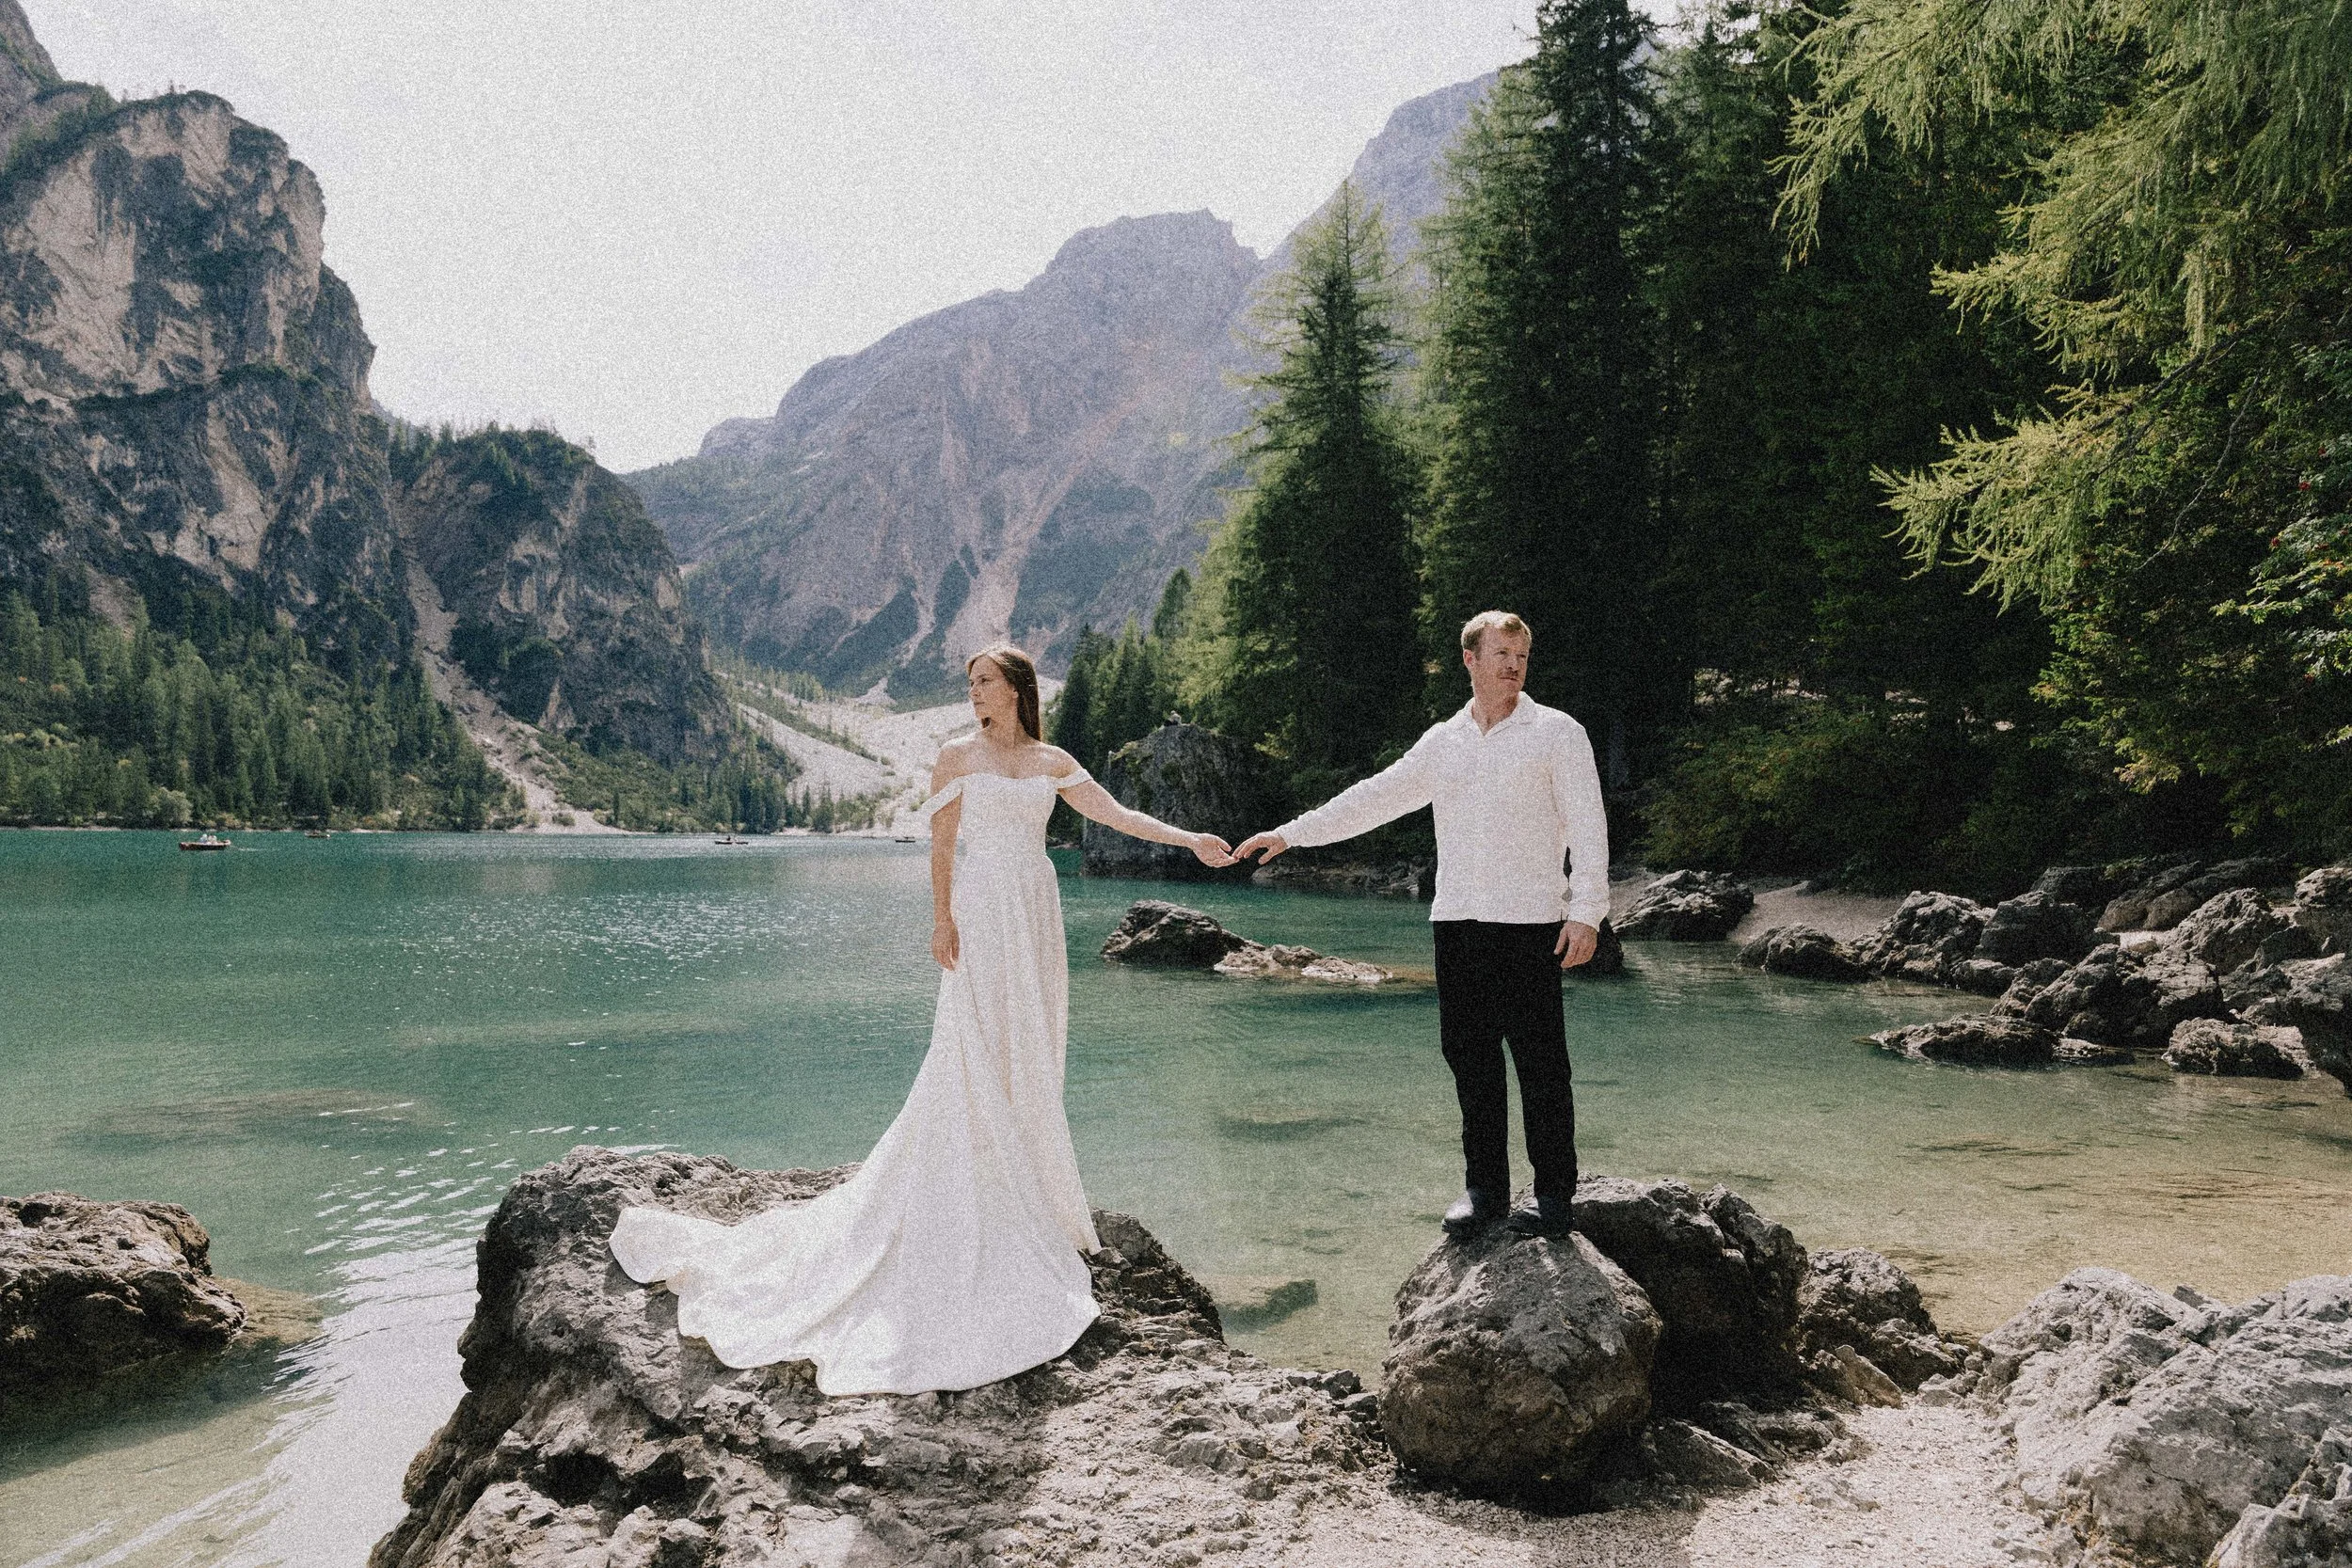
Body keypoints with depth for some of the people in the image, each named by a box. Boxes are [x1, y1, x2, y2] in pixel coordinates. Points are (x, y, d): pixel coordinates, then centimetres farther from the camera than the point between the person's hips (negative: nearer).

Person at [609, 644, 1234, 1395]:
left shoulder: (1052, 761, 10)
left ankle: (1028, 1192, 18)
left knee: (1030, 1059, 8)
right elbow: (941, 844, -1)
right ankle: (977, 1202, 2)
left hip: (1035, 916, 4)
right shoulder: (957, 756, 2)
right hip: (980, 914, -4)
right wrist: (942, 918, -11)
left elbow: (1116, 813, 7)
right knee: (975, 1059, -5)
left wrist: (1188, 837, -2)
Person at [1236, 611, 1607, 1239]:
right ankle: (1484, 1187, 17)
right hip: (1455, 921, 4)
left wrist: (1585, 912, -11)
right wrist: (1290, 833, 17)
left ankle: (1555, 1195, 8)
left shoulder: (1556, 733, 2)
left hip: (1529, 921, -4)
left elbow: (1588, 827, -2)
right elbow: (1374, 797, 19)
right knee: (1469, 1056, 7)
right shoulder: (1442, 742, 15)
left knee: (1540, 1062, -2)